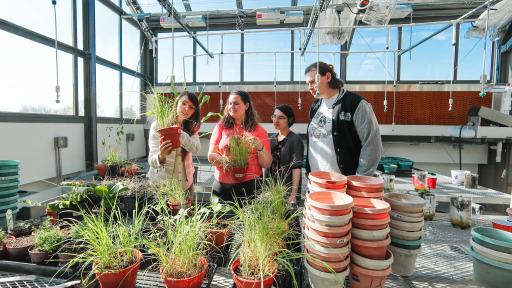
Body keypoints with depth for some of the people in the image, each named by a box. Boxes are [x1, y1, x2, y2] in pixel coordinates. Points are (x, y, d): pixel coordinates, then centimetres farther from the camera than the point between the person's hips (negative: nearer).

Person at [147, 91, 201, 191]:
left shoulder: (192, 127, -1)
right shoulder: (158, 125, -13)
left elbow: (196, 149, -20)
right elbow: (152, 161, -21)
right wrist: (161, 156, -43)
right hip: (160, 183, -3)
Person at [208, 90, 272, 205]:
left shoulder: (259, 130, 2)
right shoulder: (221, 126, 6)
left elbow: (267, 164, 1)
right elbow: (211, 155, 2)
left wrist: (260, 148, -17)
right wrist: (226, 160, -16)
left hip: (250, 186, -1)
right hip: (222, 185, 1)